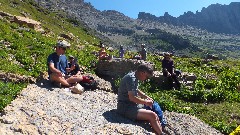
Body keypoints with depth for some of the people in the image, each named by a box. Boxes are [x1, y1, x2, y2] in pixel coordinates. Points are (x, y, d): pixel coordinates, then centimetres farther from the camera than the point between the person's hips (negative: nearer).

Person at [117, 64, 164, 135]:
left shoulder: (135, 78, 10)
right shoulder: (131, 78, -19)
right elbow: (132, 97, -26)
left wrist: (146, 97, 13)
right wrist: (146, 102, -13)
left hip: (132, 105, 10)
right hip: (125, 107, -10)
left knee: (155, 115, 5)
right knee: (152, 115, -21)